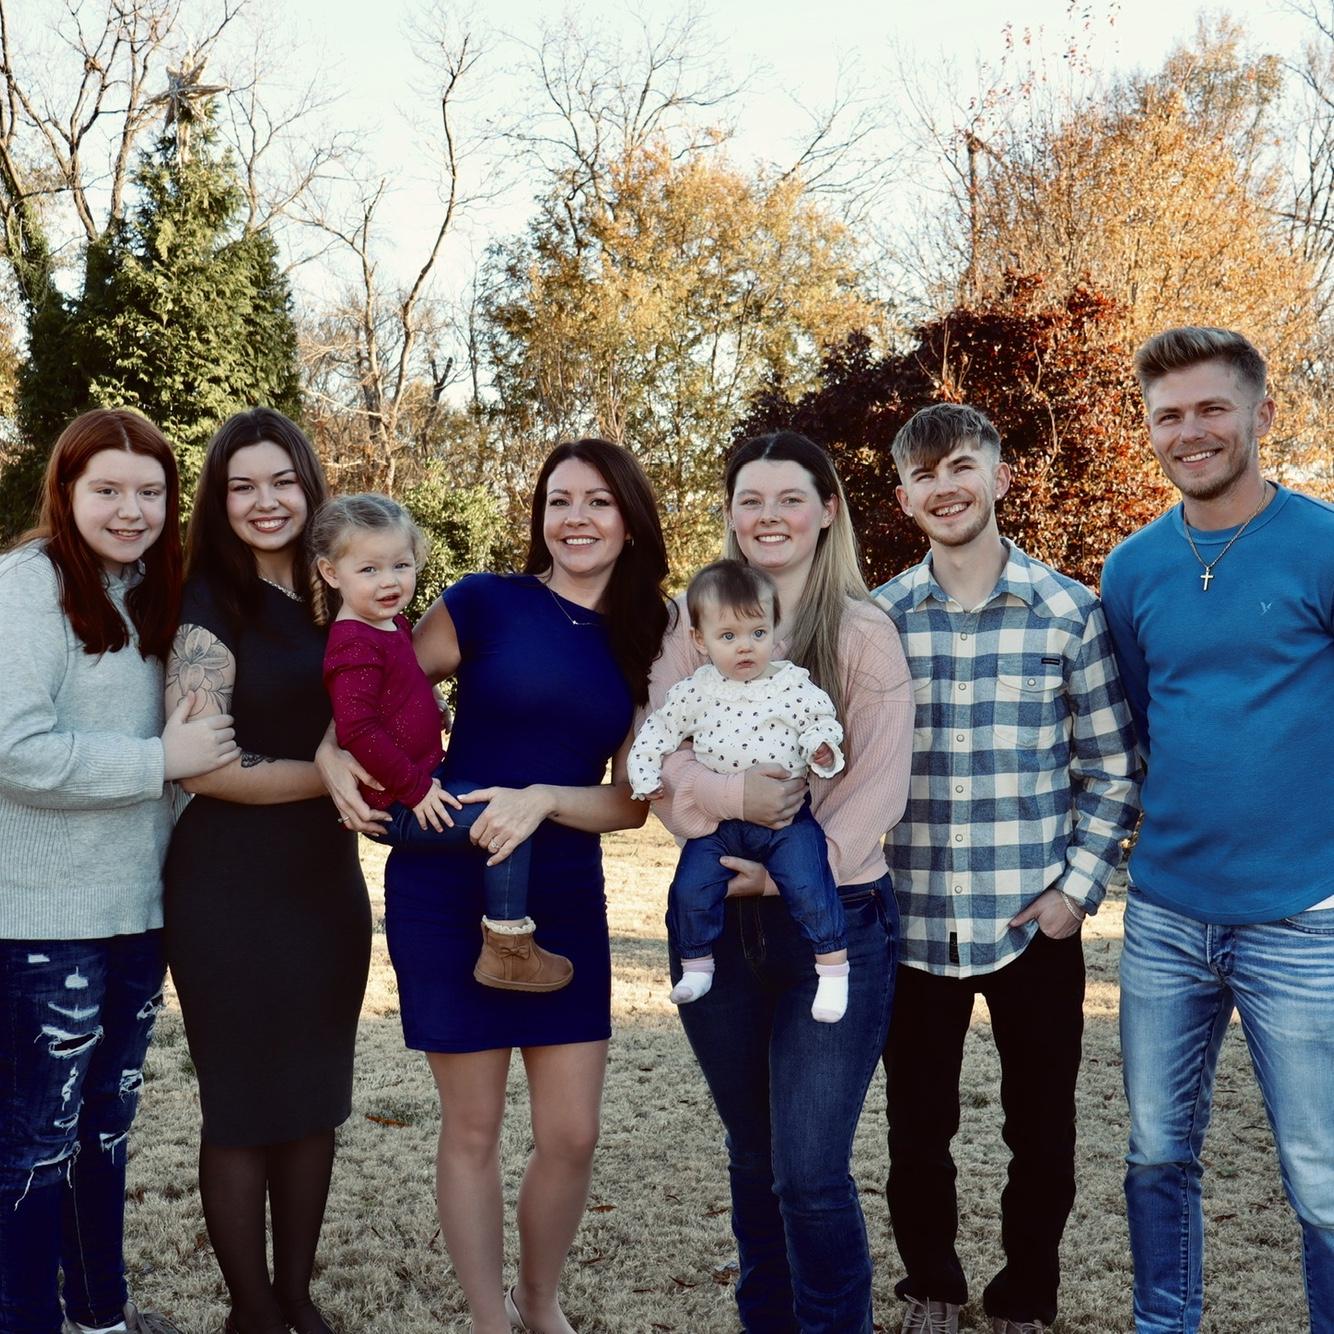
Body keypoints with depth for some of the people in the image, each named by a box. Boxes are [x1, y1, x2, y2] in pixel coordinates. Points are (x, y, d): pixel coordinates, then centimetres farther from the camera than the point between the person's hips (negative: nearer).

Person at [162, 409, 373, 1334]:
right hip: (233, 891, -6)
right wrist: (332, 775, -16)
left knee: (316, 1095, 13)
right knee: (246, 1104, 5)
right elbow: (199, 763, -18)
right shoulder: (212, 605, -10)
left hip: (326, 879, 6)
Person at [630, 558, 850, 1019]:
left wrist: (822, 745, -16)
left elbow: (820, 720, 4)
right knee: (690, 889, -5)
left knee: (808, 887, -17)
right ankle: (696, 966, 18)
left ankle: (833, 969, 0)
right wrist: (645, 777, 2)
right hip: (719, 822, 2)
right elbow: (657, 732, 11)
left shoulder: (793, 683, -2)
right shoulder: (693, 692, 2)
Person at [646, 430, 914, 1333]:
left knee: (812, 1172, -5)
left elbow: (878, 787, -10)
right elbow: (657, 760, -3)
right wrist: (733, 794, -21)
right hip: (717, 922, 4)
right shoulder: (697, 629, 7)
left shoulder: (865, 633, -3)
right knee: (753, 1158, 16)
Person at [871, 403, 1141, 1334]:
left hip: (1035, 925, -1)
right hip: (912, 926, 1)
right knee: (918, 1130, 14)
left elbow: (1114, 766, 1)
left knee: (1042, 1134, 11)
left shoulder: (1069, 611, -3)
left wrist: (1080, 885, -7)